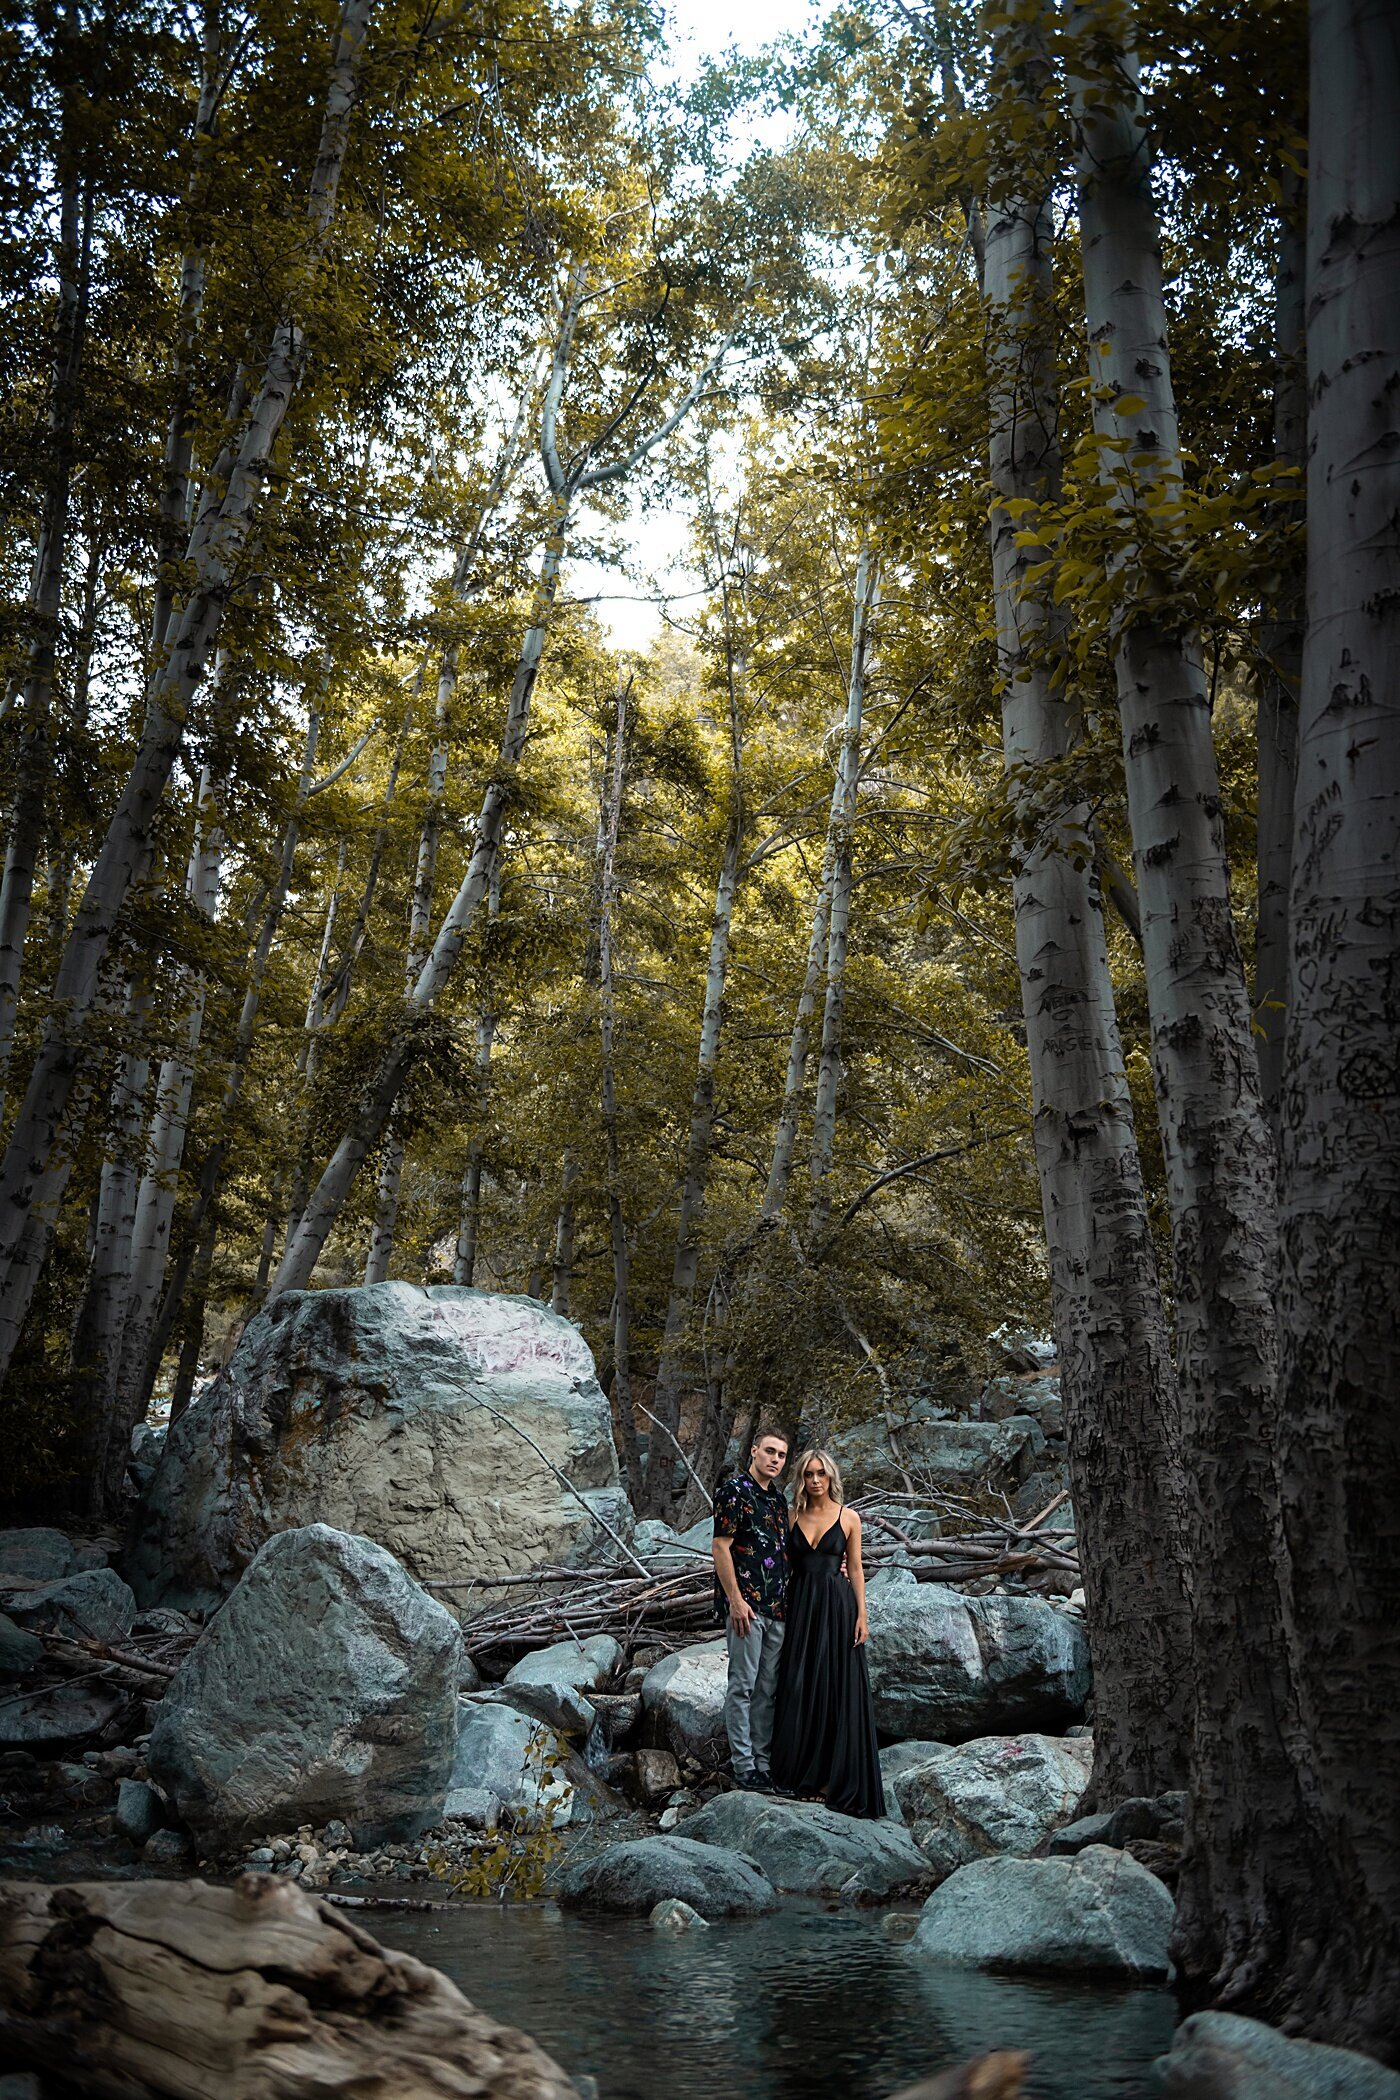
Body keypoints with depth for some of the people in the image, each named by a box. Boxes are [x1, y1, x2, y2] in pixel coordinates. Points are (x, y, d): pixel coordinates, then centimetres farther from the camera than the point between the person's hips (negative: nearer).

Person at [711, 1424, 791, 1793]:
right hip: (746, 1605, -8)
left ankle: (763, 1761, 17)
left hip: (777, 1607, 8)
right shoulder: (735, 1490, -8)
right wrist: (736, 1600, -17)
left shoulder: (778, 1498, 16)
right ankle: (743, 1766, 2)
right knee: (743, 1685, -3)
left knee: (768, 1689, 11)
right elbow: (721, 1547, -13)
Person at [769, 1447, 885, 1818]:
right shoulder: (792, 1516, 5)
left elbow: (855, 1568, 3)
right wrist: (780, 1605, 2)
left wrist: (861, 1614, -3)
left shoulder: (848, 1518, 0)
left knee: (838, 1688, -1)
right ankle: (799, 1771, 15)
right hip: (799, 1605, 2)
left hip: (836, 1606, -2)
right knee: (798, 1686, 4)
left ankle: (836, 1777, 7)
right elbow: (784, 1564, 9)